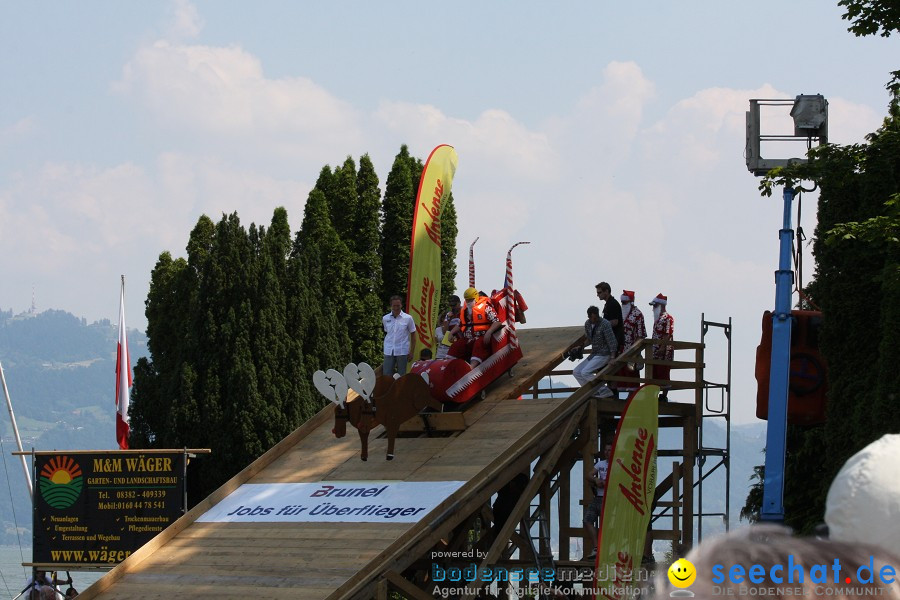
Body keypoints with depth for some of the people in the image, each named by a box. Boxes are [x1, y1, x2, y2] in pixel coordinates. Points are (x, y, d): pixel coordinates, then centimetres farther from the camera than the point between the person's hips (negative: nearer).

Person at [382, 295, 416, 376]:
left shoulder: (408, 318, -1)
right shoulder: (385, 319, 6)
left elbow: (413, 335, 5)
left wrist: (411, 351, 1)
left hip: (402, 351, -2)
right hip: (388, 351, 2)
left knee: (401, 375, 3)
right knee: (386, 375, -1)